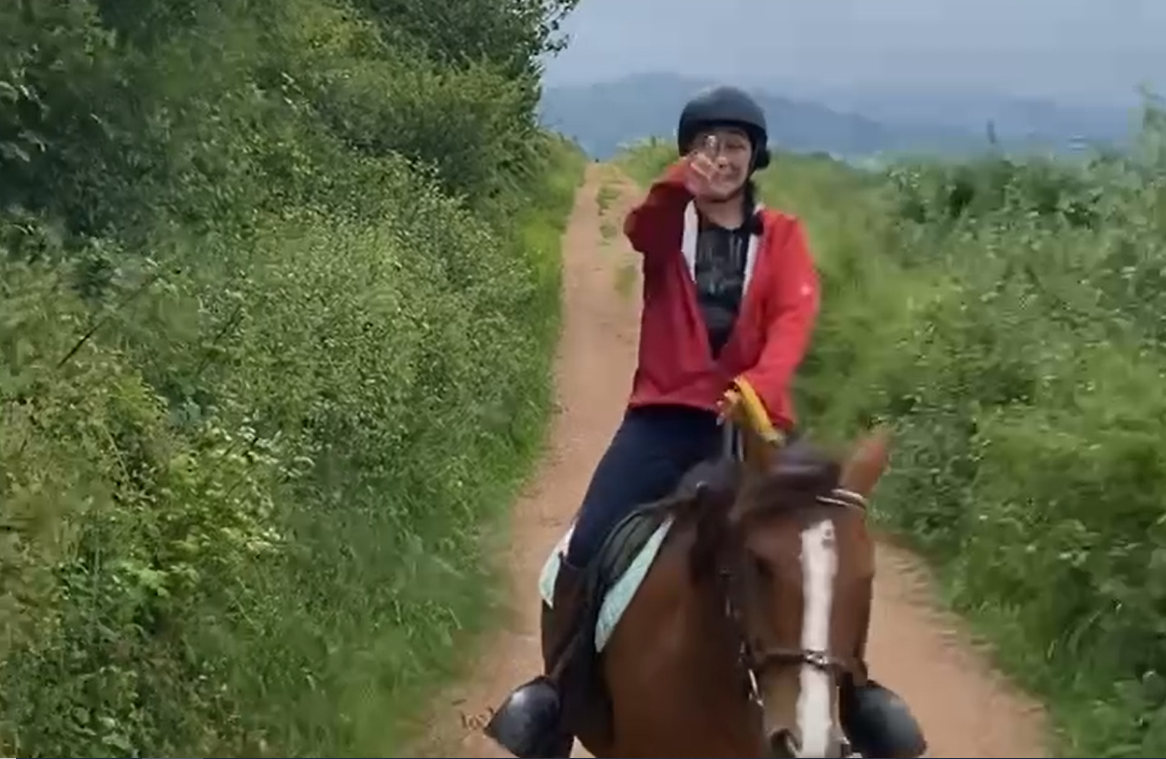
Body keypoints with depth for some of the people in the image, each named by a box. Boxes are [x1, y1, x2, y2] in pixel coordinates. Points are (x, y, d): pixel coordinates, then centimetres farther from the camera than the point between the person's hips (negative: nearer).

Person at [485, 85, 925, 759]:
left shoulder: (782, 235, 8)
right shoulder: (670, 224, 9)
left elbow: (796, 314, -9)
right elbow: (638, 228, -16)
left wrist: (764, 383, -28)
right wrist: (679, 188, -37)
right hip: (665, 414, 0)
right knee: (587, 551, -13)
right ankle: (555, 686, 5)